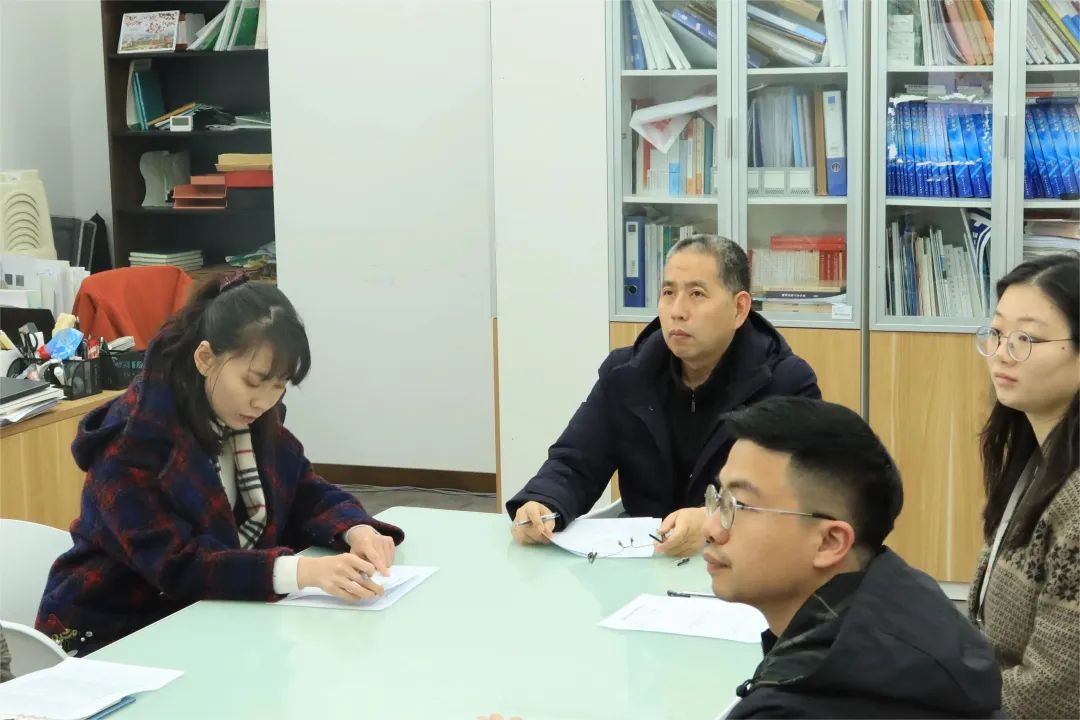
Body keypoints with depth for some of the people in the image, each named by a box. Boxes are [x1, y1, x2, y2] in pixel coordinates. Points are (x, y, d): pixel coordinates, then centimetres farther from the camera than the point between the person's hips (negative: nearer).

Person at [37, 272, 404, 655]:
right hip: (117, 638, -7)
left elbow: (309, 494, 5)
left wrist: (358, 530, -18)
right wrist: (301, 571, -42)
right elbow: (176, 564, -30)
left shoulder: (251, 421, 0)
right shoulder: (133, 437, -22)